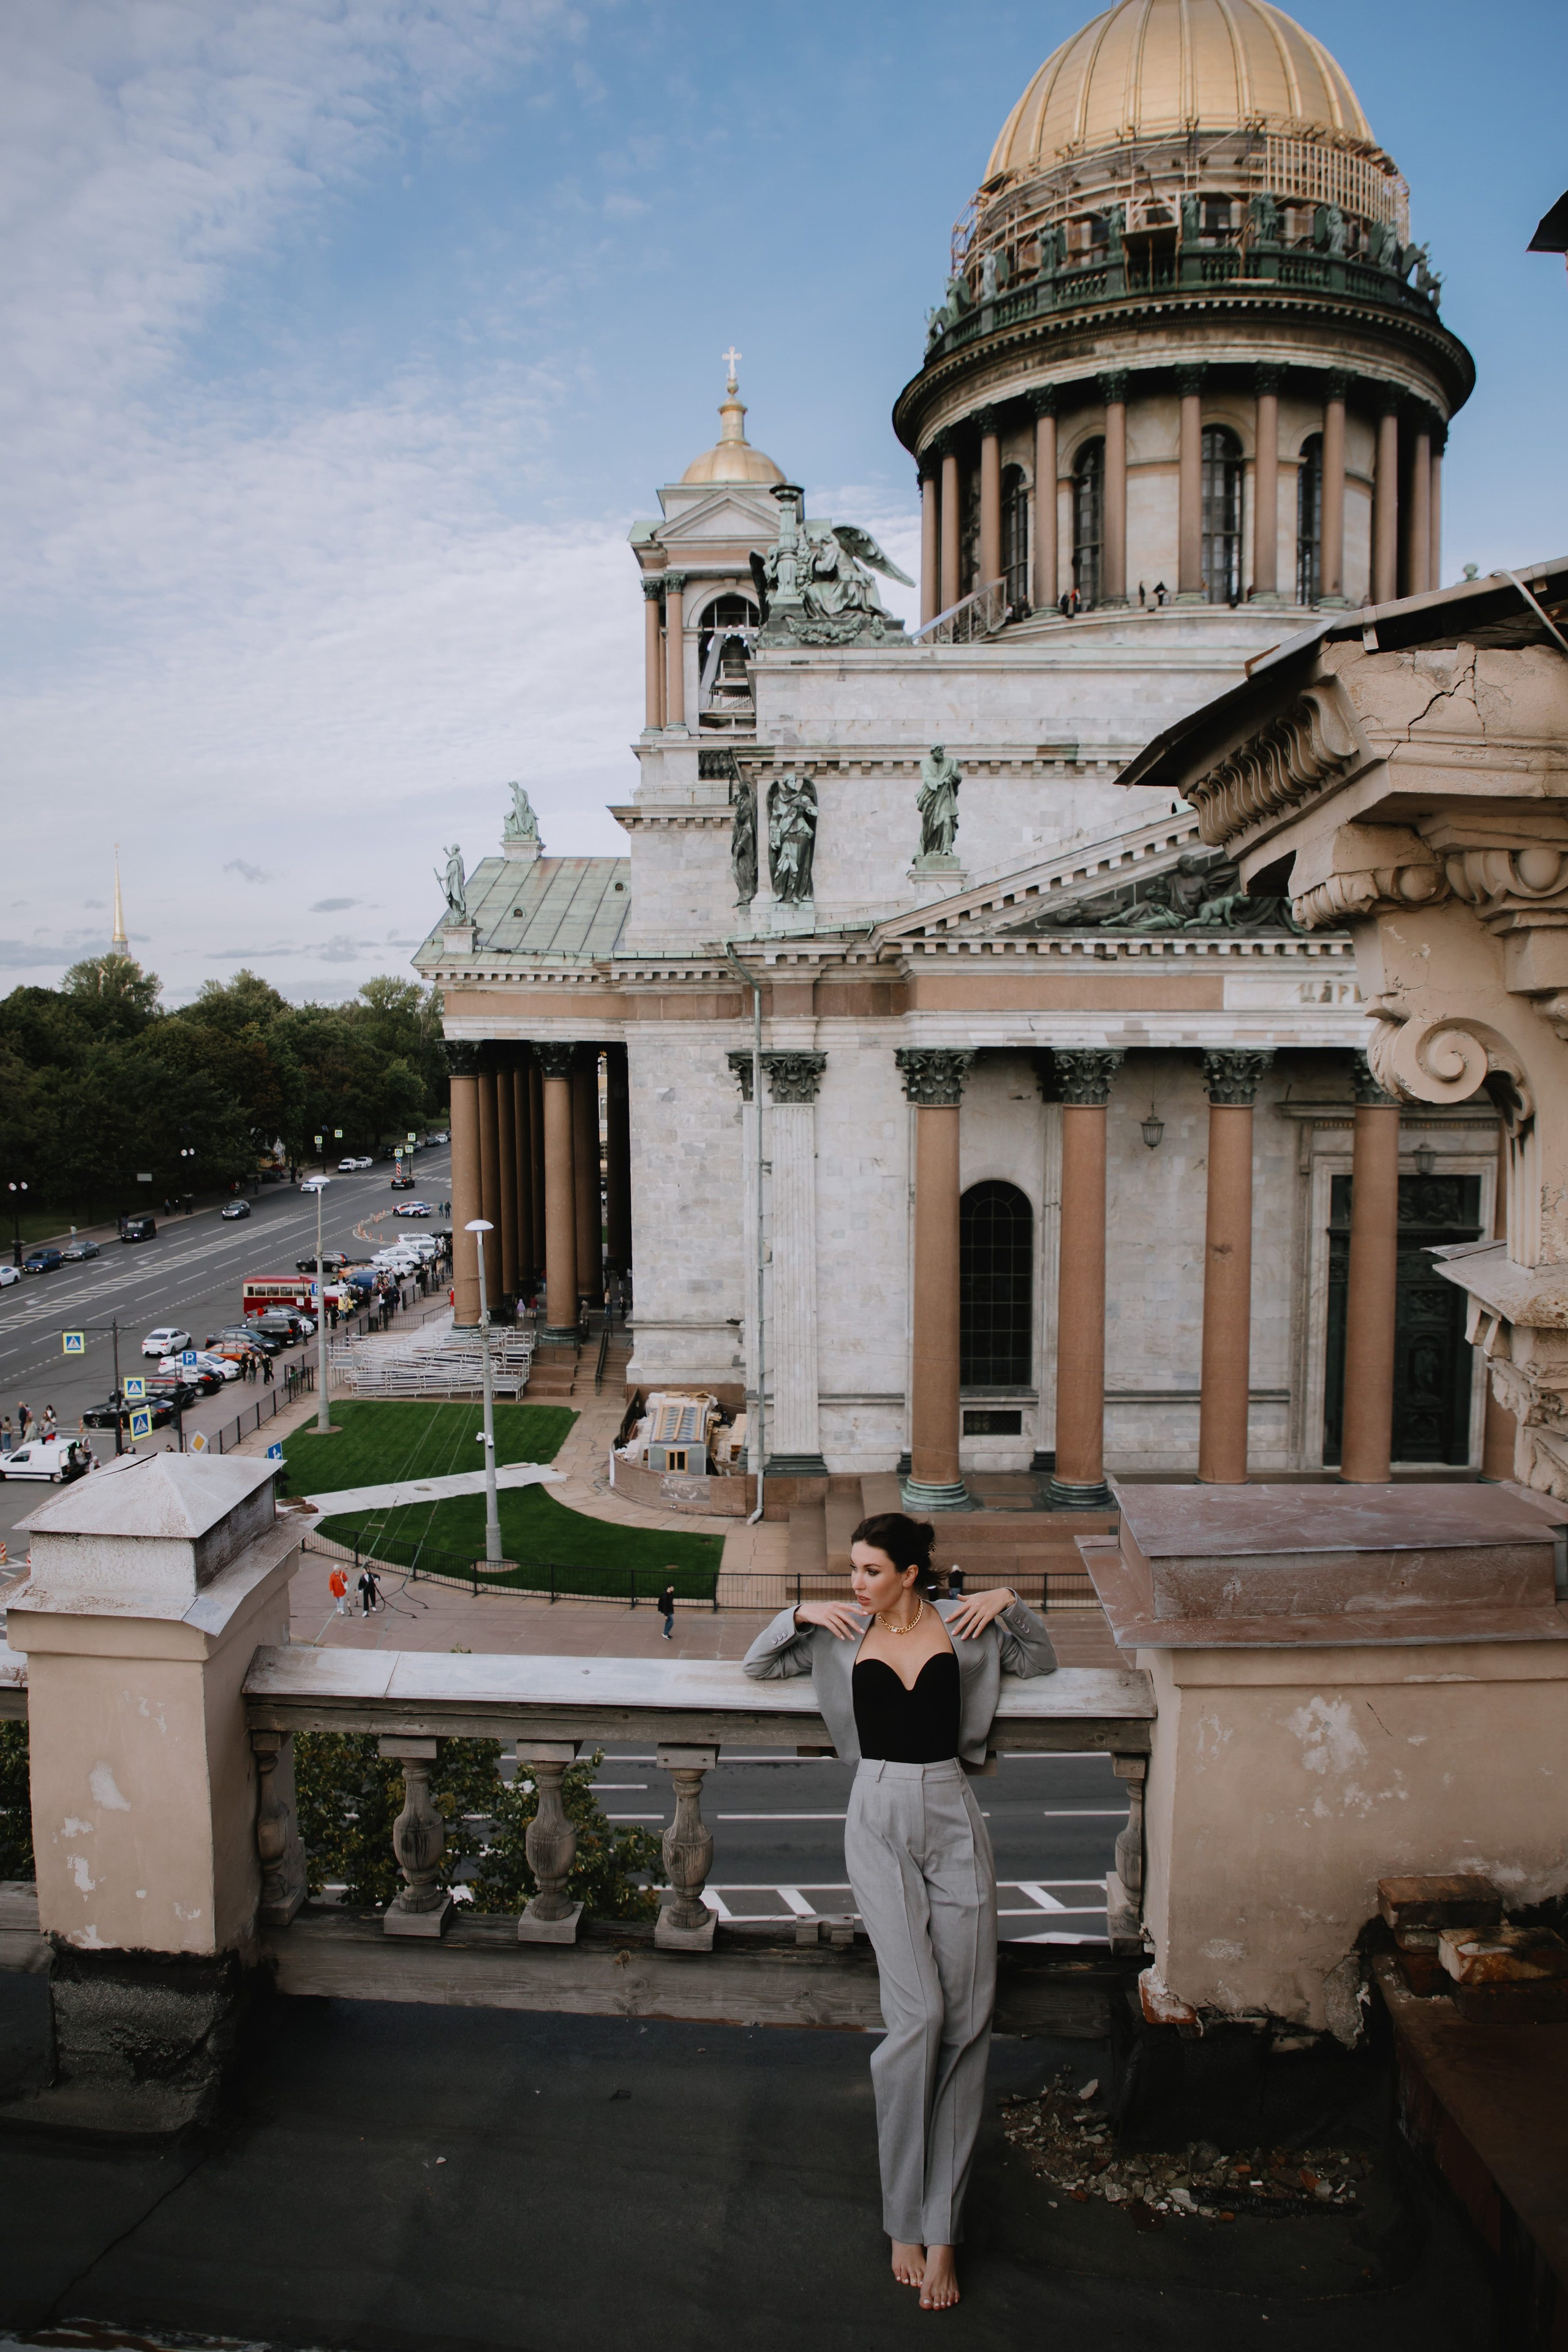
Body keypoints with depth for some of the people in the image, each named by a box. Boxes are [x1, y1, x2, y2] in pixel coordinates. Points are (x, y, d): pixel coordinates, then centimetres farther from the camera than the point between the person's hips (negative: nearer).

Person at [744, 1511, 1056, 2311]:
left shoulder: (962, 1624, 4)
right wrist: (800, 1615, -2)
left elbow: (1043, 1661, 17)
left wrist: (1012, 1605, -1)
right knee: (919, 2013, -10)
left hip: (952, 1820, 1)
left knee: (965, 2020, 0)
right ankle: (905, 2220, 5)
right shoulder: (842, 1634, 5)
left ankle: (939, 2228, 10)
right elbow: (756, 1665, 14)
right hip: (880, 1823, -1)